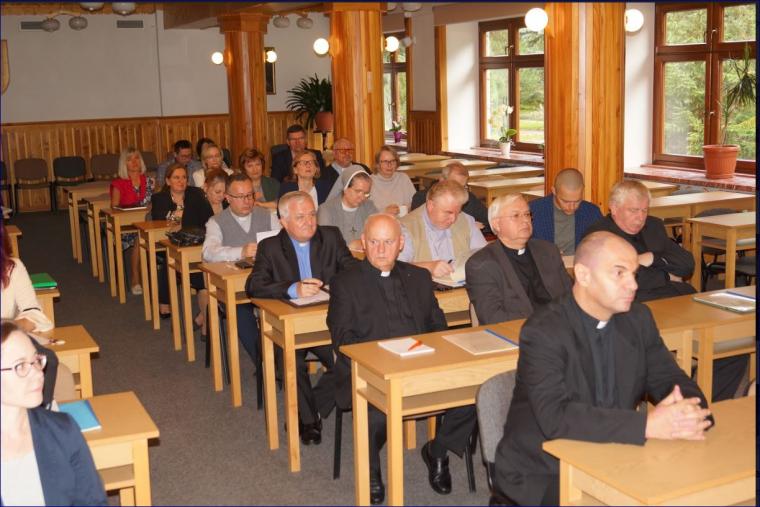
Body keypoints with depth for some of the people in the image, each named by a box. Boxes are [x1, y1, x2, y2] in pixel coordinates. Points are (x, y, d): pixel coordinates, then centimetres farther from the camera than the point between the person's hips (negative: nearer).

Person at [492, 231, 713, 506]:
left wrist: (688, 414, -19)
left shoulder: (638, 319, 2)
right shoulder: (543, 331, -18)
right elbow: (555, 416, -28)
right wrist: (646, 424, -33)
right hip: (545, 474, -5)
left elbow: (671, 380, 5)